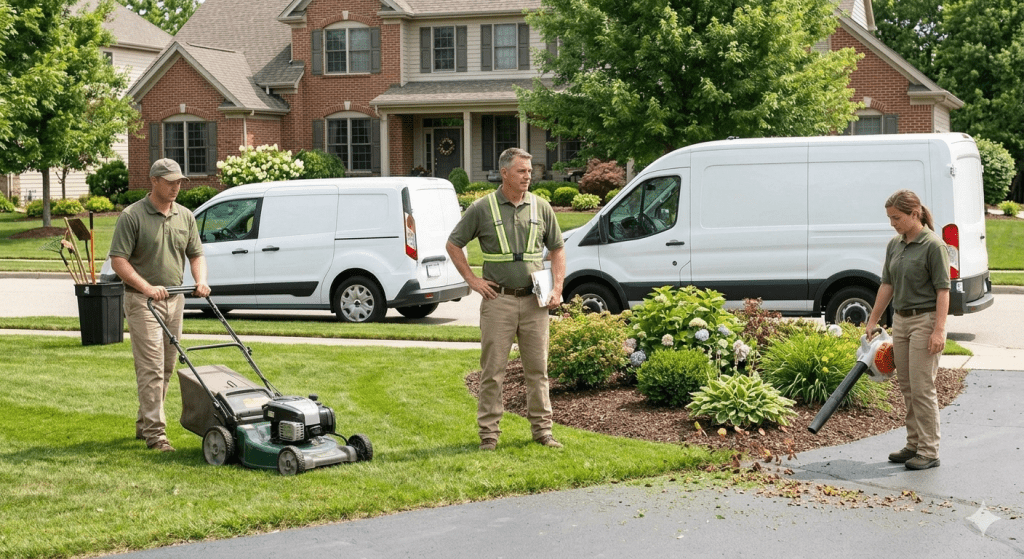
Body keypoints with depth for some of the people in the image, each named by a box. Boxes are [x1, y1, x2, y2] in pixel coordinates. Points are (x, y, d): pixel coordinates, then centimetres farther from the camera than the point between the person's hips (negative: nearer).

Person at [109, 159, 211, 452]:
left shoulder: (185, 216, 9)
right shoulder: (132, 216, -9)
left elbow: (196, 254, 14)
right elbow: (118, 260, -13)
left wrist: (201, 281, -5)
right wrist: (146, 287, -23)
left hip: (175, 300, 6)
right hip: (143, 301, -6)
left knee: (166, 369, 11)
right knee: (151, 368, -10)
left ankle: (144, 423, 25)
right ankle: (155, 433, -9)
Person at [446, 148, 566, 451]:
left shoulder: (541, 207, 7)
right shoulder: (482, 208, -1)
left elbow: (557, 249, 15)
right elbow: (453, 244, 6)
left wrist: (557, 289, 4)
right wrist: (472, 280, -1)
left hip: (534, 301, 3)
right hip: (498, 300, -2)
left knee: (538, 369, 8)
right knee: (493, 370, 0)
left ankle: (542, 428, 17)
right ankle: (489, 432, 7)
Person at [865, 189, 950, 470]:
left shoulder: (933, 245, -14)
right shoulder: (894, 245, 9)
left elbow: (943, 290, -16)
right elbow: (887, 284, 15)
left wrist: (939, 330, -22)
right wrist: (873, 321, 15)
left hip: (925, 321, -8)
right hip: (900, 321, 8)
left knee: (922, 389, -7)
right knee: (907, 389, 11)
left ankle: (929, 452, -1)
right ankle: (914, 445, 19)